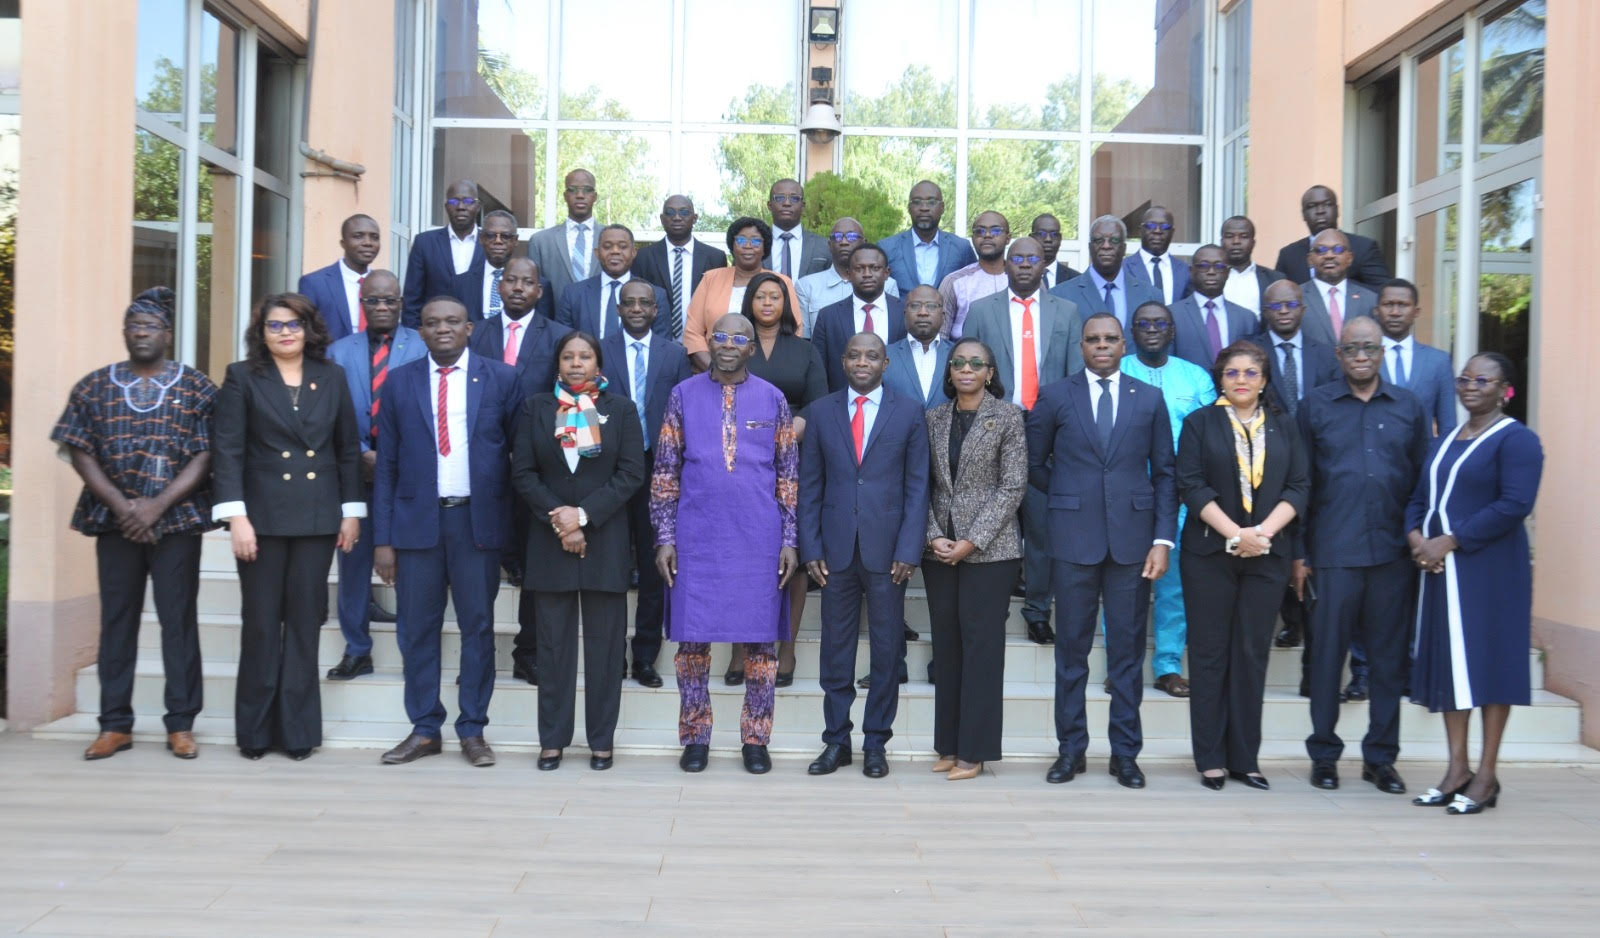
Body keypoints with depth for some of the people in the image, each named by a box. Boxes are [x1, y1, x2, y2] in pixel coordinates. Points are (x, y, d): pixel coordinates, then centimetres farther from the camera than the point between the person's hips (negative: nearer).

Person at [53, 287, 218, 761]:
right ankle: (115, 724, 14)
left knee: (179, 620, 1)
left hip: (177, 521, -2)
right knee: (117, 620, 6)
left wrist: (157, 506, -13)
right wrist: (120, 506, -10)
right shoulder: (94, 386, 8)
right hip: (114, 521, 2)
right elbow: (80, 453, 3)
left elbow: (205, 456, -4)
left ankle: (181, 725, 8)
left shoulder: (196, 387, 1)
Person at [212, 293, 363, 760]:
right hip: (262, 516, -2)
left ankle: (298, 729, 13)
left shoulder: (332, 377, 8)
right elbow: (227, 450, -3)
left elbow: (348, 449, 10)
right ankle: (255, 730, 15)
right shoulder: (242, 377, 1)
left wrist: (352, 512, 6)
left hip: (317, 518, 2)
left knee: (305, 622, 6)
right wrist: (236, 516, -11)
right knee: (261, 623, 4)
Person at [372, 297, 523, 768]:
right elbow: (387, 465, 6)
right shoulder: (399, 383, 7)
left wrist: (517, 524, -3)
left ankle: (472, 730, 15)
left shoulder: (502, 378, 3)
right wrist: (383, 539, 0)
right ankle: (424, 729, 17)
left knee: (478, 627, 5)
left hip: (477, 520, -1)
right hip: (417, 518, 1)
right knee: (418, 629, 6)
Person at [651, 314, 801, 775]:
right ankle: (695, 737, 16)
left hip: (758, 540, 0)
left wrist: (789, 541, 0)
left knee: (760, 638, 4)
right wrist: (665, 538, -1)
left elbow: (789, 476, 6)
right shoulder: (684, 395, 4)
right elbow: (665, 472, 5)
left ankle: (756, 740, 15)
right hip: (697, 538, 0)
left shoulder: (773, 399, 5)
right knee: (692, 637, 3)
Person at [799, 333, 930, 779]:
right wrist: (811, 548, -1)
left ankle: (875, 742, 16)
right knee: (836, 650, 7)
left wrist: (908, 550, -7)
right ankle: (836, 740, 17)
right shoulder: (820, 412, 7)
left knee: (887, 651, 5)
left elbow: (917, 486, 0)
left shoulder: (909, 412, 3)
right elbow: (809, 486, 6)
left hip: (887, 551, -1)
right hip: (836, 550, 1)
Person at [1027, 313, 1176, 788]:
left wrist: (1163, 539, -2)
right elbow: (1034, 465, 11)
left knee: (1128, 649, 5)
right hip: (1074, 538, -1)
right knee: (1072, 647, 5)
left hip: (1131, 538, 1)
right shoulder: (1055, 397, 4)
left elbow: (1165, 474, 5)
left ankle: (1125, 752, 14)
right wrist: (1069, 496, 6)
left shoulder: (1150, 399, 6)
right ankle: (1071, 748, 15)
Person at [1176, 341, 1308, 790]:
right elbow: (1191, 485, -5)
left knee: (1253, 655, 4)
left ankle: (1245, 758, 11)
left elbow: (1298, 487, 4)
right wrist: (1235, 534, -14)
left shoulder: (1283, 427, 12)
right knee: (1210, 654, 1)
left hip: (1266, 555, 2)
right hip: (1209, 554, -2)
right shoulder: (1199, 423, 5)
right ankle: (1210, 758, 7)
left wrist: (1264, 531, -11)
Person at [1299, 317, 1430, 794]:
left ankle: (1381, 757, 18)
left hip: (1391, 552, 2)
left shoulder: (1408, 406, 8)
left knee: (1389, 657, 8)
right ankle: (1324, 754, 15)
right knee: (1327, 654, 4)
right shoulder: (1316, 405, 4)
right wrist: (1297, 552, 0)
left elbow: (1423, 477, 11)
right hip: (1333, 552, -2)